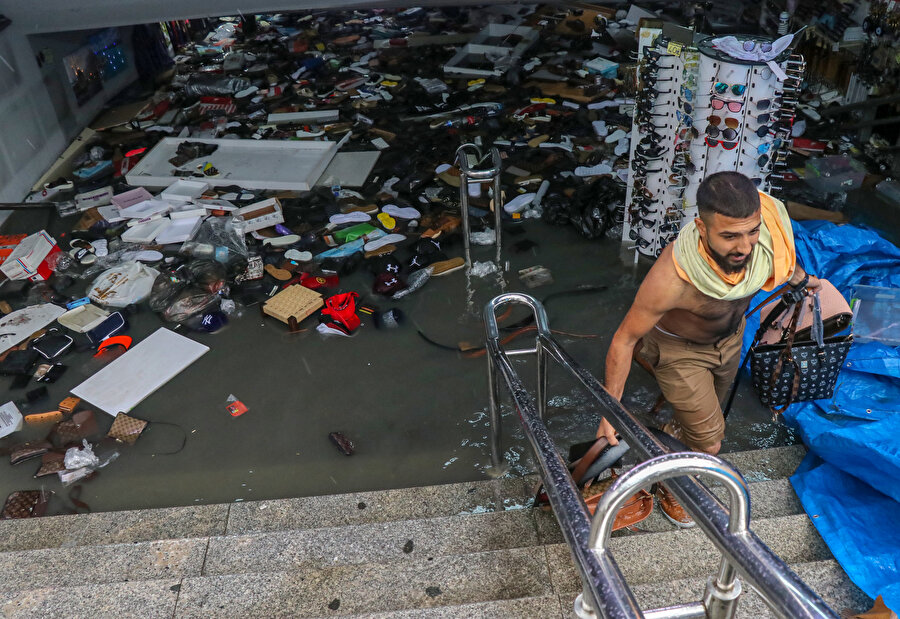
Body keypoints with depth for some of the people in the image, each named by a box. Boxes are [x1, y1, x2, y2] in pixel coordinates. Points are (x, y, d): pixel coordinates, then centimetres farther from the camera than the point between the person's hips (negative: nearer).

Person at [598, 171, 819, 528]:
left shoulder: (765, 225, -31)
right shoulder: (672, 278, -46)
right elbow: (625, 339, -30)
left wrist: (800, 279, 19)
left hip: (729, 335, 6)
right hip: (679, 350, -5)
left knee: (713, 405, 32)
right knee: (709, 444, 5)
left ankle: (679, 427, 67)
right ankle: (669, 492, 38)